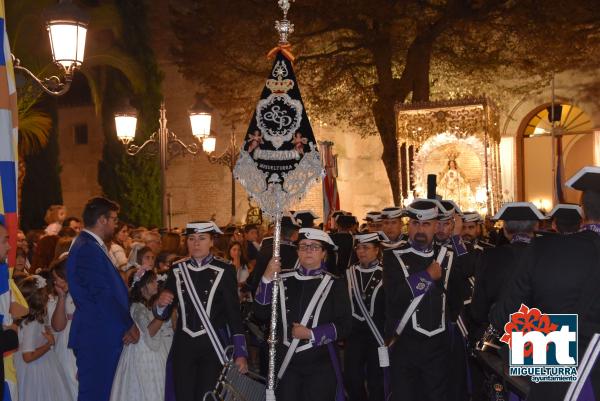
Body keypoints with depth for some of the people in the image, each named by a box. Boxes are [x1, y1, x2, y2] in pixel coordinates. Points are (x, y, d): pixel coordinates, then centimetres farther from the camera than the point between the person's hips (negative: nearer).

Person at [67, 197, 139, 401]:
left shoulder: (90, 245, 15)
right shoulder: (88, 249, -17)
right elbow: (103, 296, -20)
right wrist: (128, 325, -12)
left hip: (102, 336, 10)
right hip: (97, 337, -10)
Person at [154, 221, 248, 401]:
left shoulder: (224, 270, -4)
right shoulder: (177, 269, 4)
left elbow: (234, 312, -5)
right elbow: (163, 314, 7)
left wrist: (240, 352, -8)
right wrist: (161, 304, -16)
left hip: (214, 345, -2)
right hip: (184, 345, 3)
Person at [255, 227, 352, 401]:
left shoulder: (335, 284, -2)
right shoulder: (284, 279, 4)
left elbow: (344, 326, -6)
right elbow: (261, 314, -3)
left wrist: (311, 334, -16)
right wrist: (267, 278, -13)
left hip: (319, 365, -2)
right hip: (285, 363, 2)